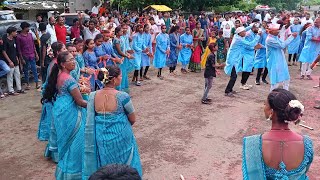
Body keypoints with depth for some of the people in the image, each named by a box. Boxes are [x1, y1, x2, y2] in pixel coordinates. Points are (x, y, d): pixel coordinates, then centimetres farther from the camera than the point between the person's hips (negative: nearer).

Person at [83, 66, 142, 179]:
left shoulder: (93, 96, -10)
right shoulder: (123, 96, -20)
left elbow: (90, 124, -4)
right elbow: (133, 120, -7)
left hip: (100, 138, 3)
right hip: (120, 138, -3)